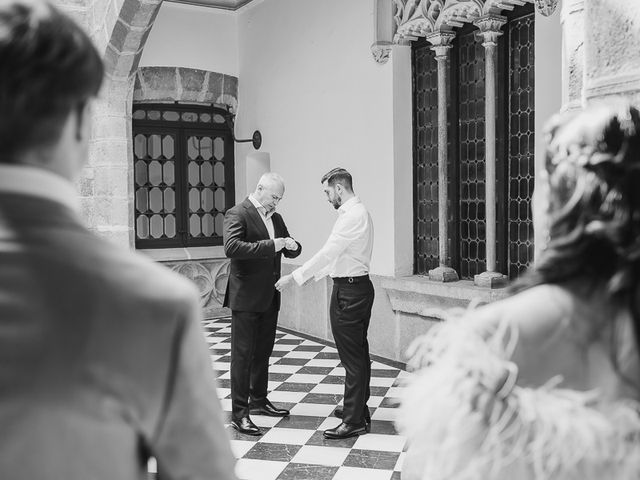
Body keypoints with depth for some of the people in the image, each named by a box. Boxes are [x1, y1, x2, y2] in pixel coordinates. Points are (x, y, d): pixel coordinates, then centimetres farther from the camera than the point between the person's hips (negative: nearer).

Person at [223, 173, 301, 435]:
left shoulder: (275, 218, 13)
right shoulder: (237, 214, -11)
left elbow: (290, 252, 19)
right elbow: (231, 248, -27)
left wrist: (292, 246, -6)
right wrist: (270, 246, -30)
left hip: (269, 297, 8)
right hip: (246, 297, -8)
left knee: (263, 352, 18)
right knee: (243, 354, -2)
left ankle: (259, 401, 33)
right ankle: (239, 413, 5)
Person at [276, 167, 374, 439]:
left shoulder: (352, 215, -18)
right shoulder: (355, 212, 15)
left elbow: (328, 253, -21)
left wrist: (294, 277, -16)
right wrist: (315, 274, 18)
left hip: (349, 291, -11)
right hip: (356, 287, 11)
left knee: (352, 356, -5)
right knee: (358, 353, 17)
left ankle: (354, 421, 2)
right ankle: (358, 409, 29)